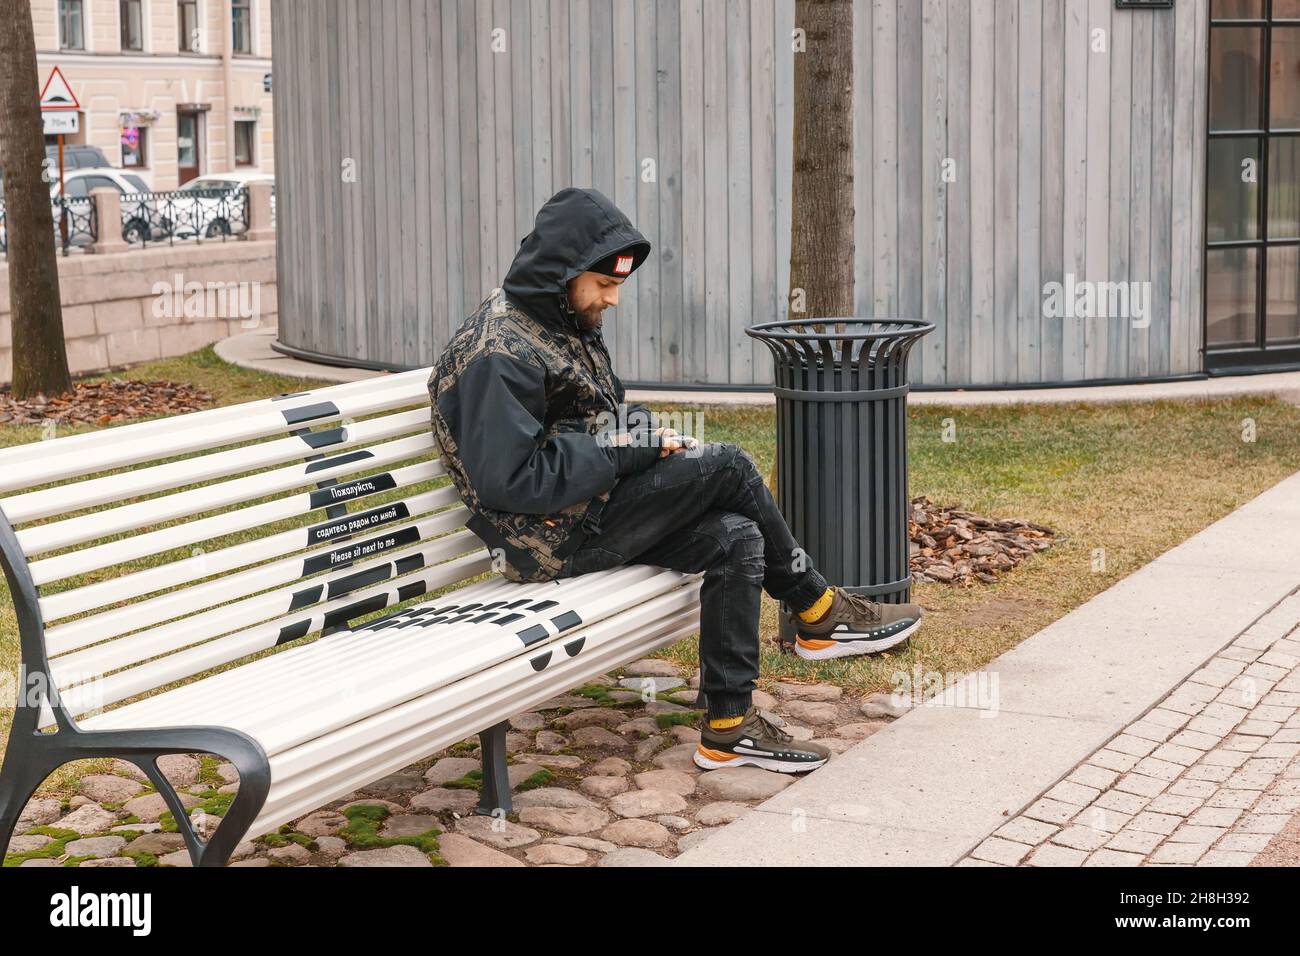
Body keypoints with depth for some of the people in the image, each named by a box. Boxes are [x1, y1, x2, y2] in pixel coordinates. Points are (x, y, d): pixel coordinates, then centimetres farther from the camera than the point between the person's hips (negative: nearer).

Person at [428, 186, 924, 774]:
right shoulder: (498, 354, -18)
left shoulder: (565, 321, 13)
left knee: (737, 540, -9)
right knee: (727, 466, -15)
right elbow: (507, 480, -25)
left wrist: (647, 437, 2)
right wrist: (624, 452, -19)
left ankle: (727, 728, -4)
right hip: (556, 540, -10)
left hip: (594, 510, 10)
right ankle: (820, 614, 2)